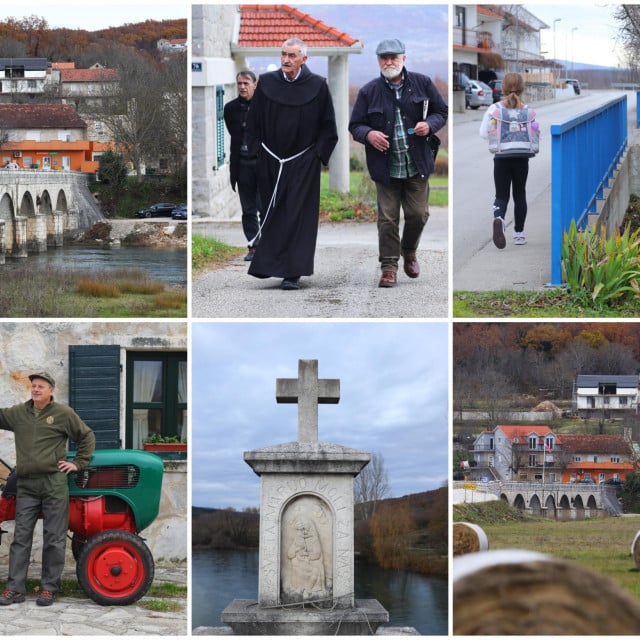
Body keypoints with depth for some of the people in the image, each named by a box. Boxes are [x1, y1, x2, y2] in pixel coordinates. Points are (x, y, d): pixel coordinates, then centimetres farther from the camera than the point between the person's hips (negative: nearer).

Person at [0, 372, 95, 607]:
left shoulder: (63, 413, 3)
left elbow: (87, 436, 10)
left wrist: (78, 463, 4)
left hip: (54, 483, -3)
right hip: (26, 485, 3)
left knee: (54, 539, 0)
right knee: (21, 537, 2)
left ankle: (49, 588, 6)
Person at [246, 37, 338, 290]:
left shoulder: (317, 86, -3)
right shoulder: (266, 83, 2)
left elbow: (327, 125, 3)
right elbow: (254, 120, 10)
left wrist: (319, 153, -4)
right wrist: (256, 149, 5)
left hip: (303, 164, -2)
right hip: (270, 162, 2)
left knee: (298, 216, -7)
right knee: (272, 214, 7)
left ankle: (293, 273, -8)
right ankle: (270, 265, 20)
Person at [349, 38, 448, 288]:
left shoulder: (422, 83, 3)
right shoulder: (369, 92, 1)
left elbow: (442, 111, 11)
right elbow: (355, 125, 5)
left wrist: (429, 124, -11)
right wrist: (368, 134, -17)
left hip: (417, 165, 1)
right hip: (385, 168, -1)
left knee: (418, 214, 6)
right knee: (388, 218, -1)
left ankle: (409, 253, 32)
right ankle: (389, 267, 5)